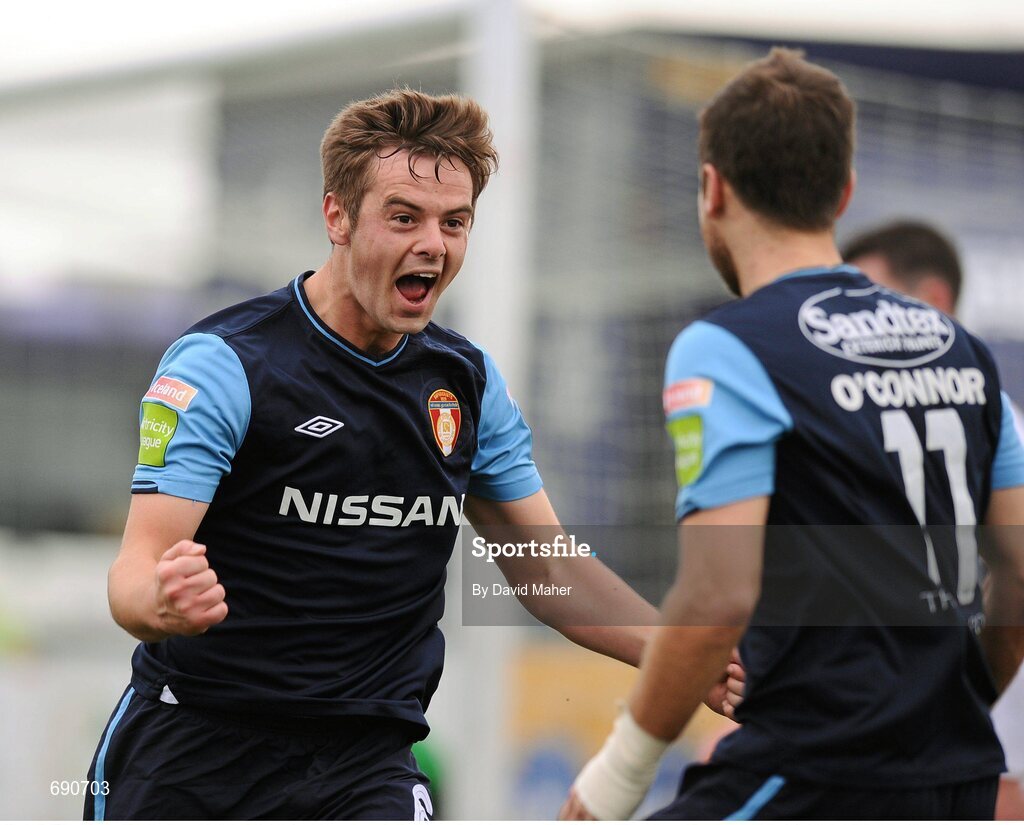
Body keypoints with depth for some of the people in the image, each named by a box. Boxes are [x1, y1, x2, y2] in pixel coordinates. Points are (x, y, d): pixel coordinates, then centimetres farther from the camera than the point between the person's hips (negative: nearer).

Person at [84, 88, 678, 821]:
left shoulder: (469, 381, 6)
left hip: (364, 763, 3)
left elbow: (549, 572, 12)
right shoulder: (222, 364, -11)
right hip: (192, 747, -3)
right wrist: (162, 602, -42)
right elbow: (137, 567, -18)